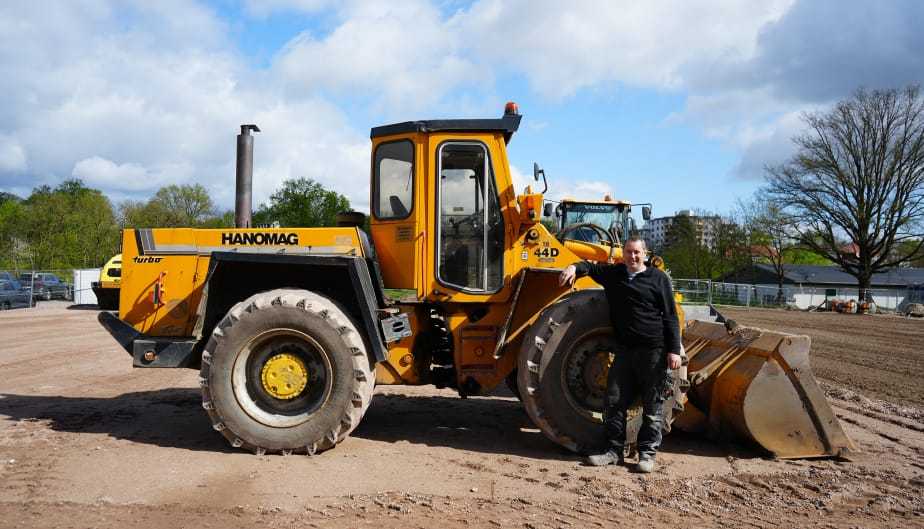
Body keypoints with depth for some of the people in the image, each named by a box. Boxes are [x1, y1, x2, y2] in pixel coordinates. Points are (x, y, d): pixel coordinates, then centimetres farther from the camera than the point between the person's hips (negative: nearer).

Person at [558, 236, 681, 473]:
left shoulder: (658, 278, 0)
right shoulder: (614, 274, 12)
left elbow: (670, 317, -2)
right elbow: (592, 267, 19)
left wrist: (674, 350, -9)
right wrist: (575, 267, -7)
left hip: (654, 351, -4)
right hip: (625, 350, 4)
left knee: (652, 406, 2)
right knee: (614, 402, 5)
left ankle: (647, 453, 11)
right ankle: (614, 451, 15)